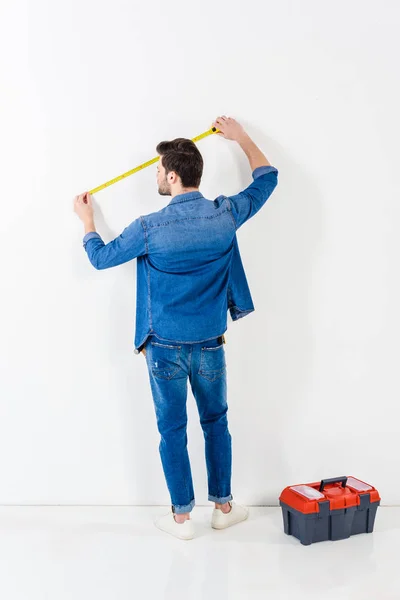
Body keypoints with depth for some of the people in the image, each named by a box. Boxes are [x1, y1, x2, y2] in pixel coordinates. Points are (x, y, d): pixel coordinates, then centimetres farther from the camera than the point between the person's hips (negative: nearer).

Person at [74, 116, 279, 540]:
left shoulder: (150, 228, -15)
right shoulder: (225, 215, -9)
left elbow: (102, 258, 2)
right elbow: (267, 177, 10)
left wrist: (87, 220, 20)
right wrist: (240, 137, 22)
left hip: (165, 347, -2)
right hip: (209, 345, 2)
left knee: (173, 430, 10)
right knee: (215, 422, 19)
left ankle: (181, 517, 22)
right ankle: (223, 506, 30)